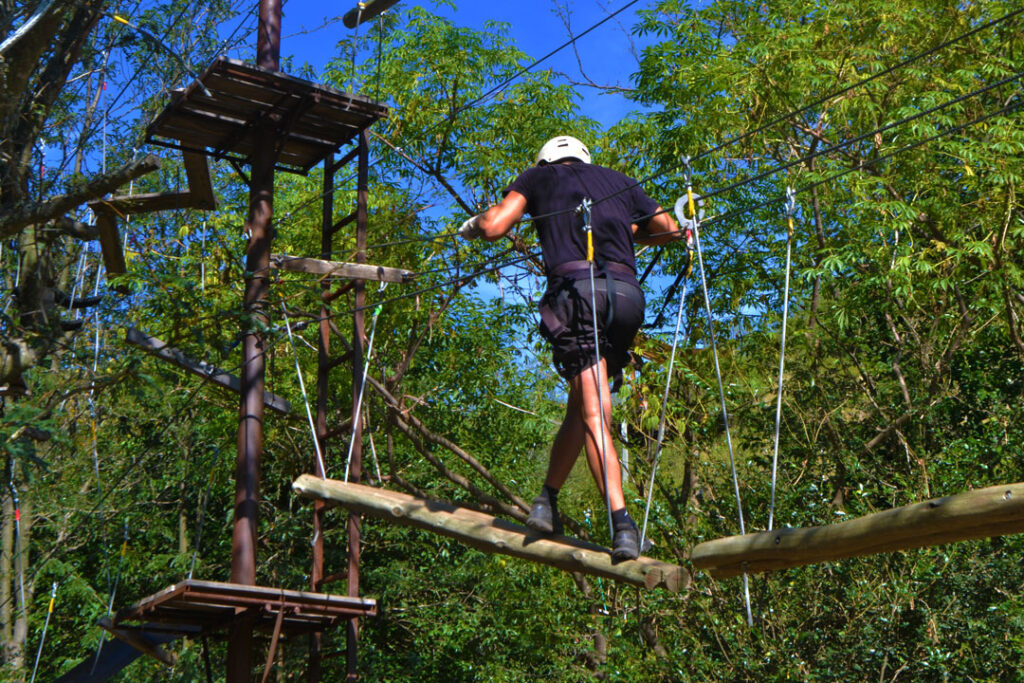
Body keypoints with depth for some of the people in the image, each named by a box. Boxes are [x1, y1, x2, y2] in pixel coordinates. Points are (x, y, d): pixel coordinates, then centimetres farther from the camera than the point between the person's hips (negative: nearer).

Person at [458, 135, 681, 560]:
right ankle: (547, 501, 25)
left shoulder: (539, 176, 19)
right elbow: (670, 229, 37)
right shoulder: (619, 181, 30)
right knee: (581, 407, 18)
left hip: (577, 289, -4)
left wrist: (475, 223, 27)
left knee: (593, 415, -11)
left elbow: (495, 227, 5)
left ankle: (622, 522, -23)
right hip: (627, 291, 4)